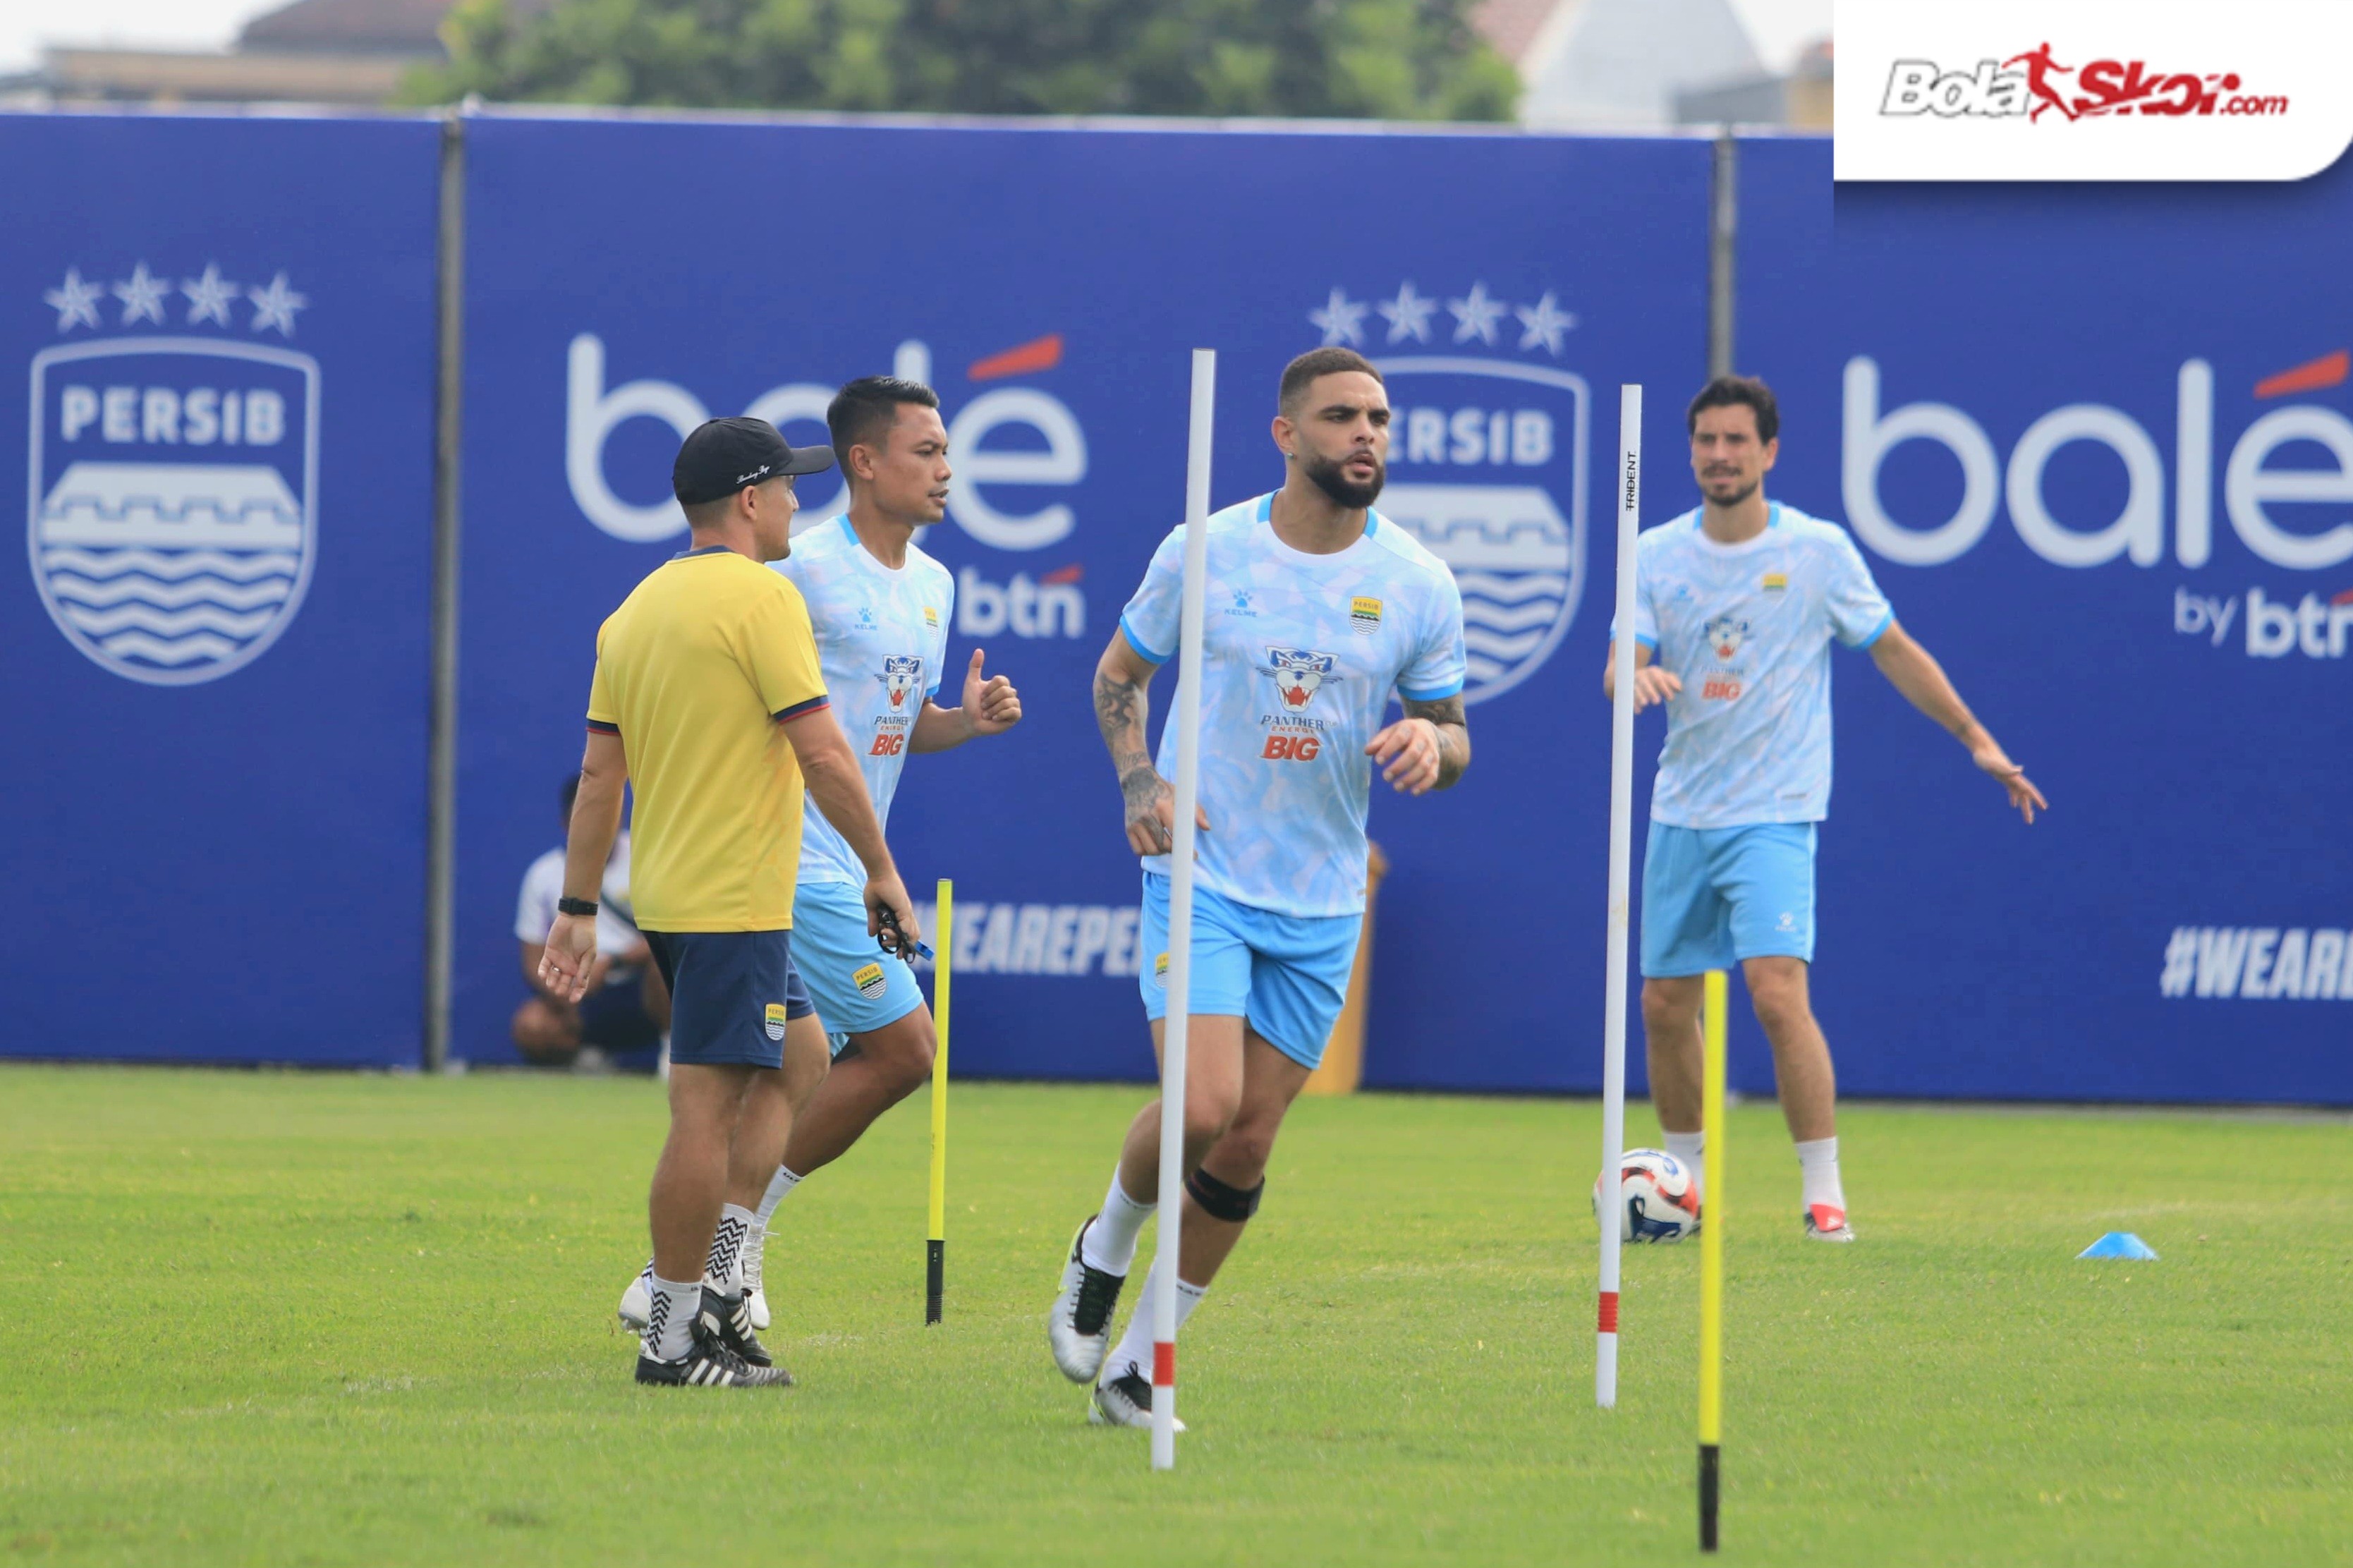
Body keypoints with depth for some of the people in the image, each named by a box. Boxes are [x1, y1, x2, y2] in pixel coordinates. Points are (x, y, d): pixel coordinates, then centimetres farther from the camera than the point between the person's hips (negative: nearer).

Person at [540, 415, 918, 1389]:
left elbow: (600, 773, 14)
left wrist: (579, 909, 16)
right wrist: (881, 870, -7)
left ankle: (715, 1276, 16)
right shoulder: (760, 598, -12)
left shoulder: (637, 608, 12)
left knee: (800, 1056, 20)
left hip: (669, 895, 9)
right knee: (707, 1109, -6)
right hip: (733, 899, -9)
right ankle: (673, 1336, -4)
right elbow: (822, 753, -16)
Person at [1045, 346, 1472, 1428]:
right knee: (1203, 1106, -20)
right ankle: (1103, 1255, 12)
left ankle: (1135, 1366, 17)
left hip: (1322, 902, 3)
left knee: (1247, 1146, 3)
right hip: (1201, 876, -3)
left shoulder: (1418, 584, 0)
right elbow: (1119, 671, 11)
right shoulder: (1204, 554, -4)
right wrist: (1138, 779, -7)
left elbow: (1453, 738, 9)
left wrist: (1430, 741, -15)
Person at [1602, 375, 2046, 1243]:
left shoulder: (1818, 550, -3)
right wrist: (1636, 678, -27)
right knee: (1665, 1002, 7)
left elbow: (1895, 652, 6)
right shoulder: (1657, 554, 4)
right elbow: (1620, 668, -3)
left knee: (1777, 991, -19)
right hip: (1681, 811, 4)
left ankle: (1824, 1193, -15)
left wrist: (1977, 740, 5)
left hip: (1775, 813, -4)